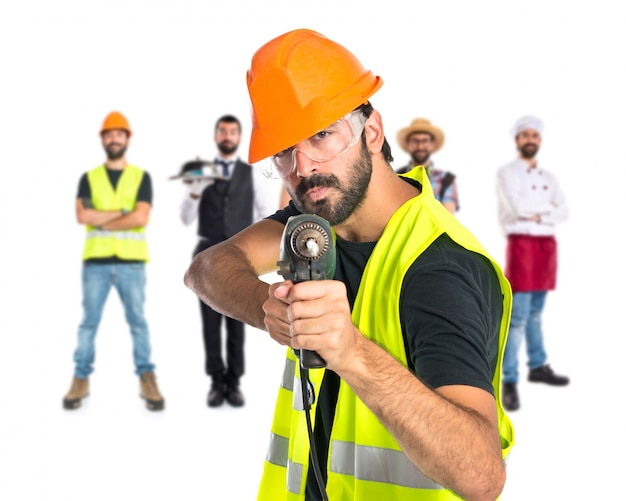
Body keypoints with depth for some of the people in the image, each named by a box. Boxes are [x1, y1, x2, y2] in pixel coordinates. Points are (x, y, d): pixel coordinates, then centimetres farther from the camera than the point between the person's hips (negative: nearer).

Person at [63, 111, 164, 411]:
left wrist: (102, 221, -6)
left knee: (138, 322, 0)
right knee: (89, 322, 4)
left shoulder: (141, 177, 6)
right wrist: (122, 212, -10)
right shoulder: (89, 178, 10)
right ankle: (81, 380, 10)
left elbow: (141, 218, -8)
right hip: (96, 261, 1)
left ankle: (147, 380, 4)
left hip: (131, 262, -1)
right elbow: (82, 216, -6)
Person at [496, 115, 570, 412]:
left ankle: (537, 367, 27)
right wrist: (548, 206, -4)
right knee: (518, 316, -10)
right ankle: (509, 382, -7)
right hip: (521, 244, -6)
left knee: (535, 312, 15)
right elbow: (517, 206, -19)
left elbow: (564, 212, 4)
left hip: (547, 244, 6)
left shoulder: (549, 177, 15)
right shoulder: (506, 172, -3)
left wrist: (537, 214, -12)